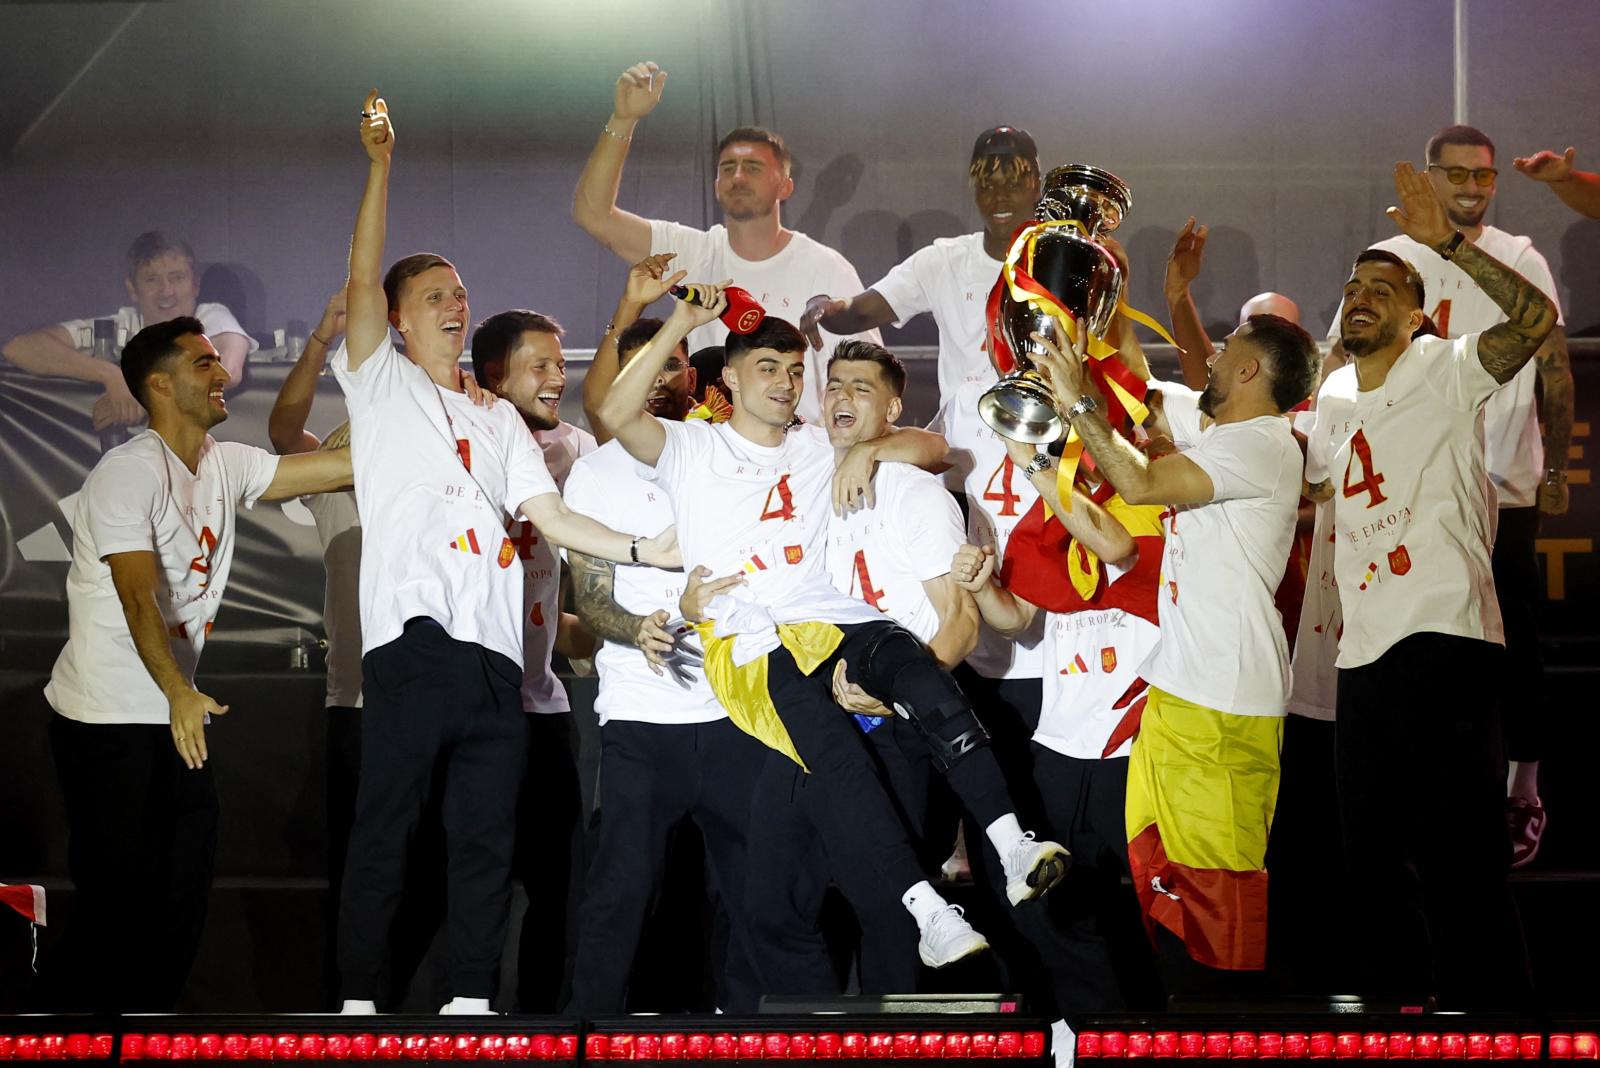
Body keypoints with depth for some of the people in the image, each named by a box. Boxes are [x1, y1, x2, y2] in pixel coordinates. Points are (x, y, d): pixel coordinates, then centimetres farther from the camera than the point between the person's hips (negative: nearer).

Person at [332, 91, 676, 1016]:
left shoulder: (497, 418, 25)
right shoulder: (381, 383, 11)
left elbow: (549, 514, 17)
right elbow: (363, 278, -1)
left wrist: (643, 550, 6)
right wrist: (381, 165, -7)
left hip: (493, 650, 5)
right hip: (413, 635, -5)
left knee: (488, 835, 4)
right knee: (386, 828, -5)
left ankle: (472, 1003, 8)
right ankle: (360, 1002, -2)